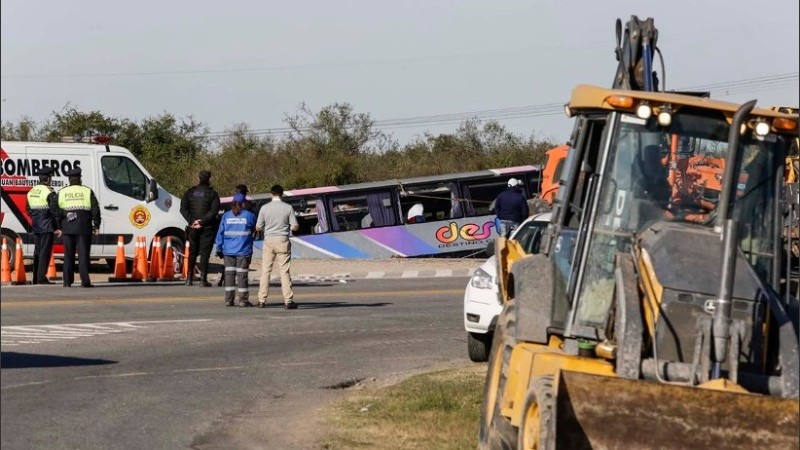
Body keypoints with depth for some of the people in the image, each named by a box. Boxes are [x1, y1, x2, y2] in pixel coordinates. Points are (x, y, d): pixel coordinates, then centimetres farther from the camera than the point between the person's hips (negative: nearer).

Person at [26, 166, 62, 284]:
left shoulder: (32, 191, 10)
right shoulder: (50, 192, -13)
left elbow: (28, 209, 15)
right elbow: (54, 211, -15)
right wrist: (58, 227, -11)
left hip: (36, 226, 7)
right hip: (47, 226, -7)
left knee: (37, 251, 13)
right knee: (45, 251, -5)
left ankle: (36, 278, 16)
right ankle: (42, 278, -9)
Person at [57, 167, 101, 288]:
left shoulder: (62, 192, 8)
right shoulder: (87, 191, 3)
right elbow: (95, 209, -2)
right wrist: (96, 225, 3)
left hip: (67, 228, 2)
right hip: (83, 227, -2)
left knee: (68, 255, 8)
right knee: (83, 254, -3)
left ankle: (67, 281, 7)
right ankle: (85, 281, -9)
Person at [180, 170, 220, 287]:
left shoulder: (190, 192, 6)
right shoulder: (212, 194, -4)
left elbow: (183, 209, -2)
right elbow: (214, 211, -15)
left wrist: (192, 221, -8)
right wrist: (202, 221, -16)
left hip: (193, 228, 3)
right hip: (207, 228, -3)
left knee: (192, 252, 14)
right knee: (205, 253, -1)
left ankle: (189, 278, 15)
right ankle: (203, 279, -6)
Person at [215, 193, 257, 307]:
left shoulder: (226, 216, 2)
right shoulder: (249, 216, -3)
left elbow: (220, 233, 3)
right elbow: (254, 228, 13)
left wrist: (219, 249, 9)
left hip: (228, 251, 2)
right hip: (243, 251, -2)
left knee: (229, 273, 5)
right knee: (242, 274, 2)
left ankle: (229, 300, 4)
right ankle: (243, 300, 3)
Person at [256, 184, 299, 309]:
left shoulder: (265, 208, -2)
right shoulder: (288, 208, -4)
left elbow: (258, 228, 2)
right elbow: (295, 227, -3)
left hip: (269, 241, 1)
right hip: (282, 240, -1)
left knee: (265, 271, 6)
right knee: (284, 271, 1)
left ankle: (262, 300, 4)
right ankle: (288, 300, -2)